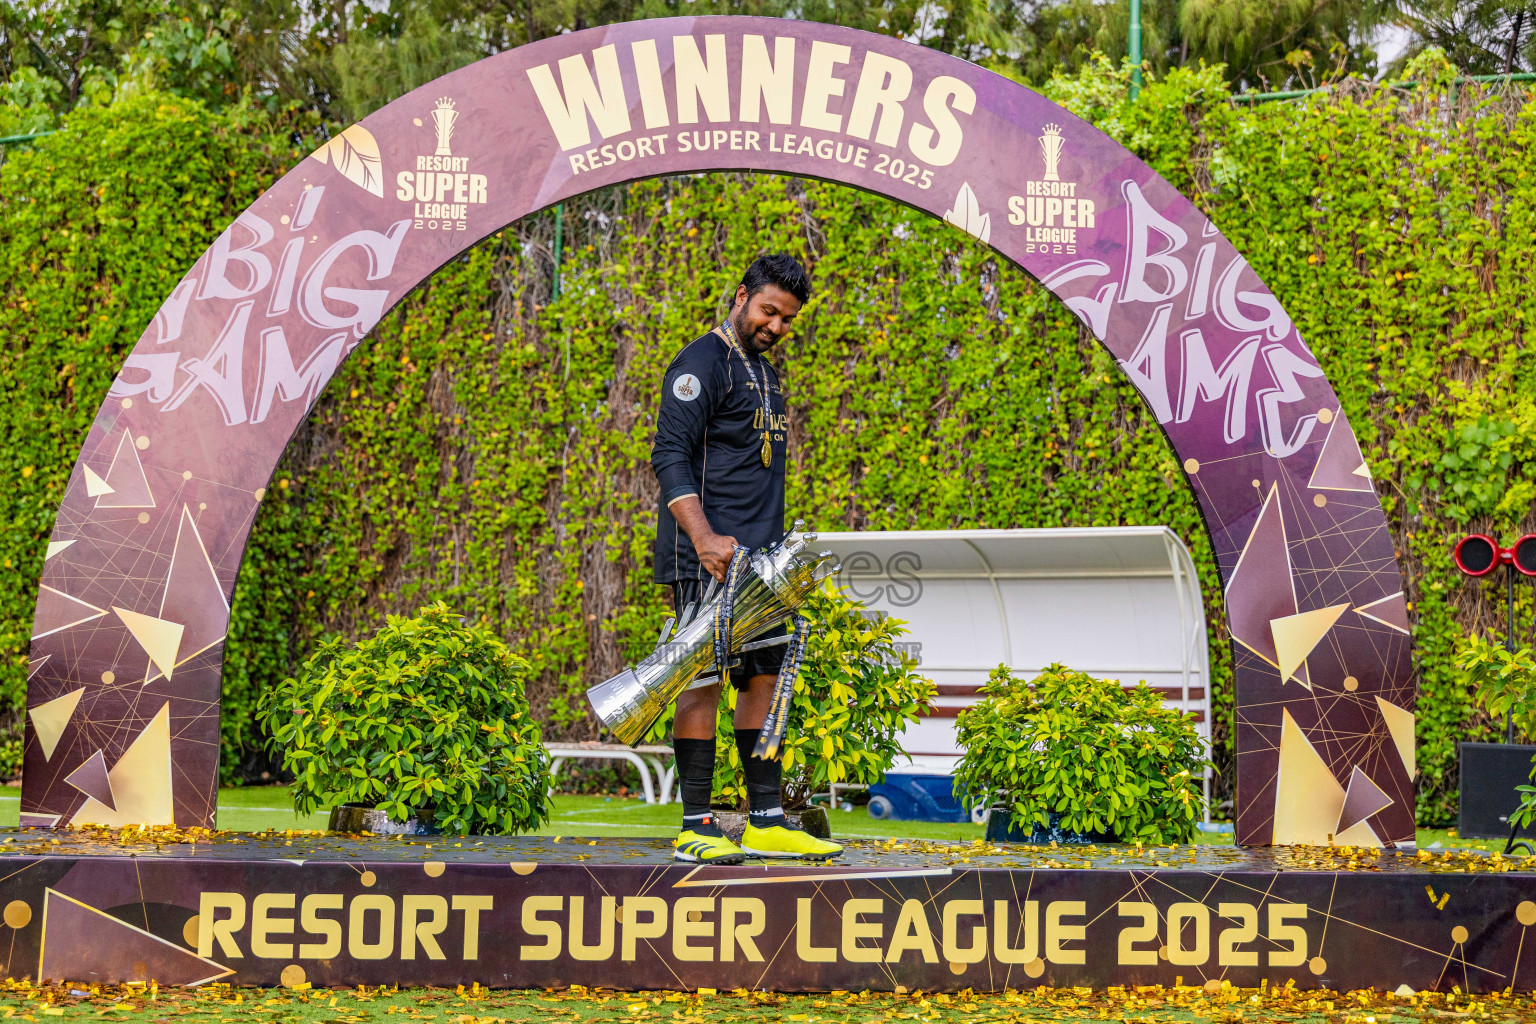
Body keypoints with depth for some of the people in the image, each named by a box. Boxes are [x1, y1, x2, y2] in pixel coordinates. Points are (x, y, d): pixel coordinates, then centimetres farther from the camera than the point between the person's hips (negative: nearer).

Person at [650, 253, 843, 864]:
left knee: (764, 679, 8)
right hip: (709, 560, -9)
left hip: (760, 561, 9)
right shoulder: (703, 362, -7)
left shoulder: (767, 374, 22)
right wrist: (703, 537, -26)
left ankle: (767, 823, 11)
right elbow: (669, 457, -15)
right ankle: (696, 828, -10)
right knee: (704, 679, -10)